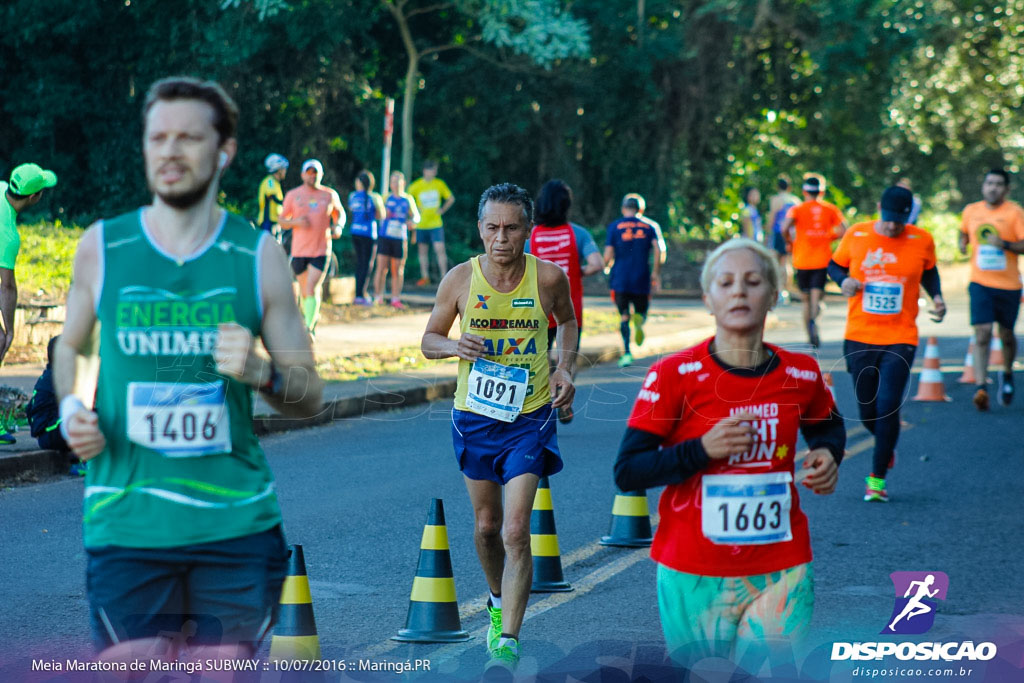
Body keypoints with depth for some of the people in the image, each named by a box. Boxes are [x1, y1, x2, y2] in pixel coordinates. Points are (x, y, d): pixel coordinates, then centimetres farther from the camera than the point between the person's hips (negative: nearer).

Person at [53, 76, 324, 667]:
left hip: (236, 523, 0)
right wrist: (70, 406, 1)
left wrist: (261, 373, -15)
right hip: (125, 523, 0)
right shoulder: (102, 246, 3)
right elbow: (72, 345, 21)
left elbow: (311, 396, 6)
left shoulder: (259, 256, 2)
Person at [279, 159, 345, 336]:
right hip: (299, 251, 1)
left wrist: (338, 226, 1)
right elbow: (281, 220, 6)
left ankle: (308, 329, -13)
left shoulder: (330, 195, 5)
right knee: (304, 291, 10)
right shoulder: (293, 195, 3)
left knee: (312, 289, -14)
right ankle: (312, 317, 35)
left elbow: (339, 213, 22)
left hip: (321, 250, -1)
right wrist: (296, 222, -15)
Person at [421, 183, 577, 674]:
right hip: (474, 415, 2)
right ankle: (498, 600, 44)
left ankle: (507, 642, -13)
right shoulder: (460, 279, -8)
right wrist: (454, 346, -19)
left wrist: (565, 367, -4)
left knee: (515, 531, -13)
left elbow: (567, 321, 13)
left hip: (530, 417, -2)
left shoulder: (549, 277, -9)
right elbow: (429, 340, 4)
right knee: (486, 525, 16)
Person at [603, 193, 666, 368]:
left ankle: (627, 353, -9)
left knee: (624, 316, 6)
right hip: (642, 279, 0)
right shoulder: (650, 225, 7)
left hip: (620, 279, 0)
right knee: (641, 311, 15)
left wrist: (607, 267, 19)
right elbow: (660, 250, -7)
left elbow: (607, 256, -2)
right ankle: (639, 319, -23)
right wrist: (656, 272, 2)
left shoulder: (615, 226, 4)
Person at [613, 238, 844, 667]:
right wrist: (702, 449, -22)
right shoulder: (674, 375, -10)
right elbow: (627, 473, -11)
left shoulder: (802, 374, 1)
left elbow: (827, 425, 24)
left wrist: (828, 455, 2)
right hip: (694, 578, -2)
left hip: (781, 575, 2)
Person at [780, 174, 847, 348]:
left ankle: (810, 335, 17)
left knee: (806, 299, 14)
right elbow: (842, 230, -5)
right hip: (822, 260, 0)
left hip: (802, 260, 0)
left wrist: (791, 240, 3)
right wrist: (828, 237, 13)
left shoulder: (797, 209, 1)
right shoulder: (830, 209, 6)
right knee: (816, 298, -6)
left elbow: (785, 228, -16)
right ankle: (813, 321, -37)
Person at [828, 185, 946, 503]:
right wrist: (843, 280, -9)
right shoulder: (856, 235, -2)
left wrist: (936, 298, 0)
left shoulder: (922, 241, -2)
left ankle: (877, 477, 2)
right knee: (867, 411, 9)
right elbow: (835, 265, 12)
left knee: (887, 407, -13)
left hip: (900, 339, -1)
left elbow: (929, 272, 17)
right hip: (859, 337, 2)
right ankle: (886, 444, 43)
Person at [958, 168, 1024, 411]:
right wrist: (963, 241, 5)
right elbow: (963, 231, 27)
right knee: (982, 333, -13)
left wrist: (1005, 244, -26)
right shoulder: (971, 211, 6)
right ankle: (981, 386, -18)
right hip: (980, 282, 1)